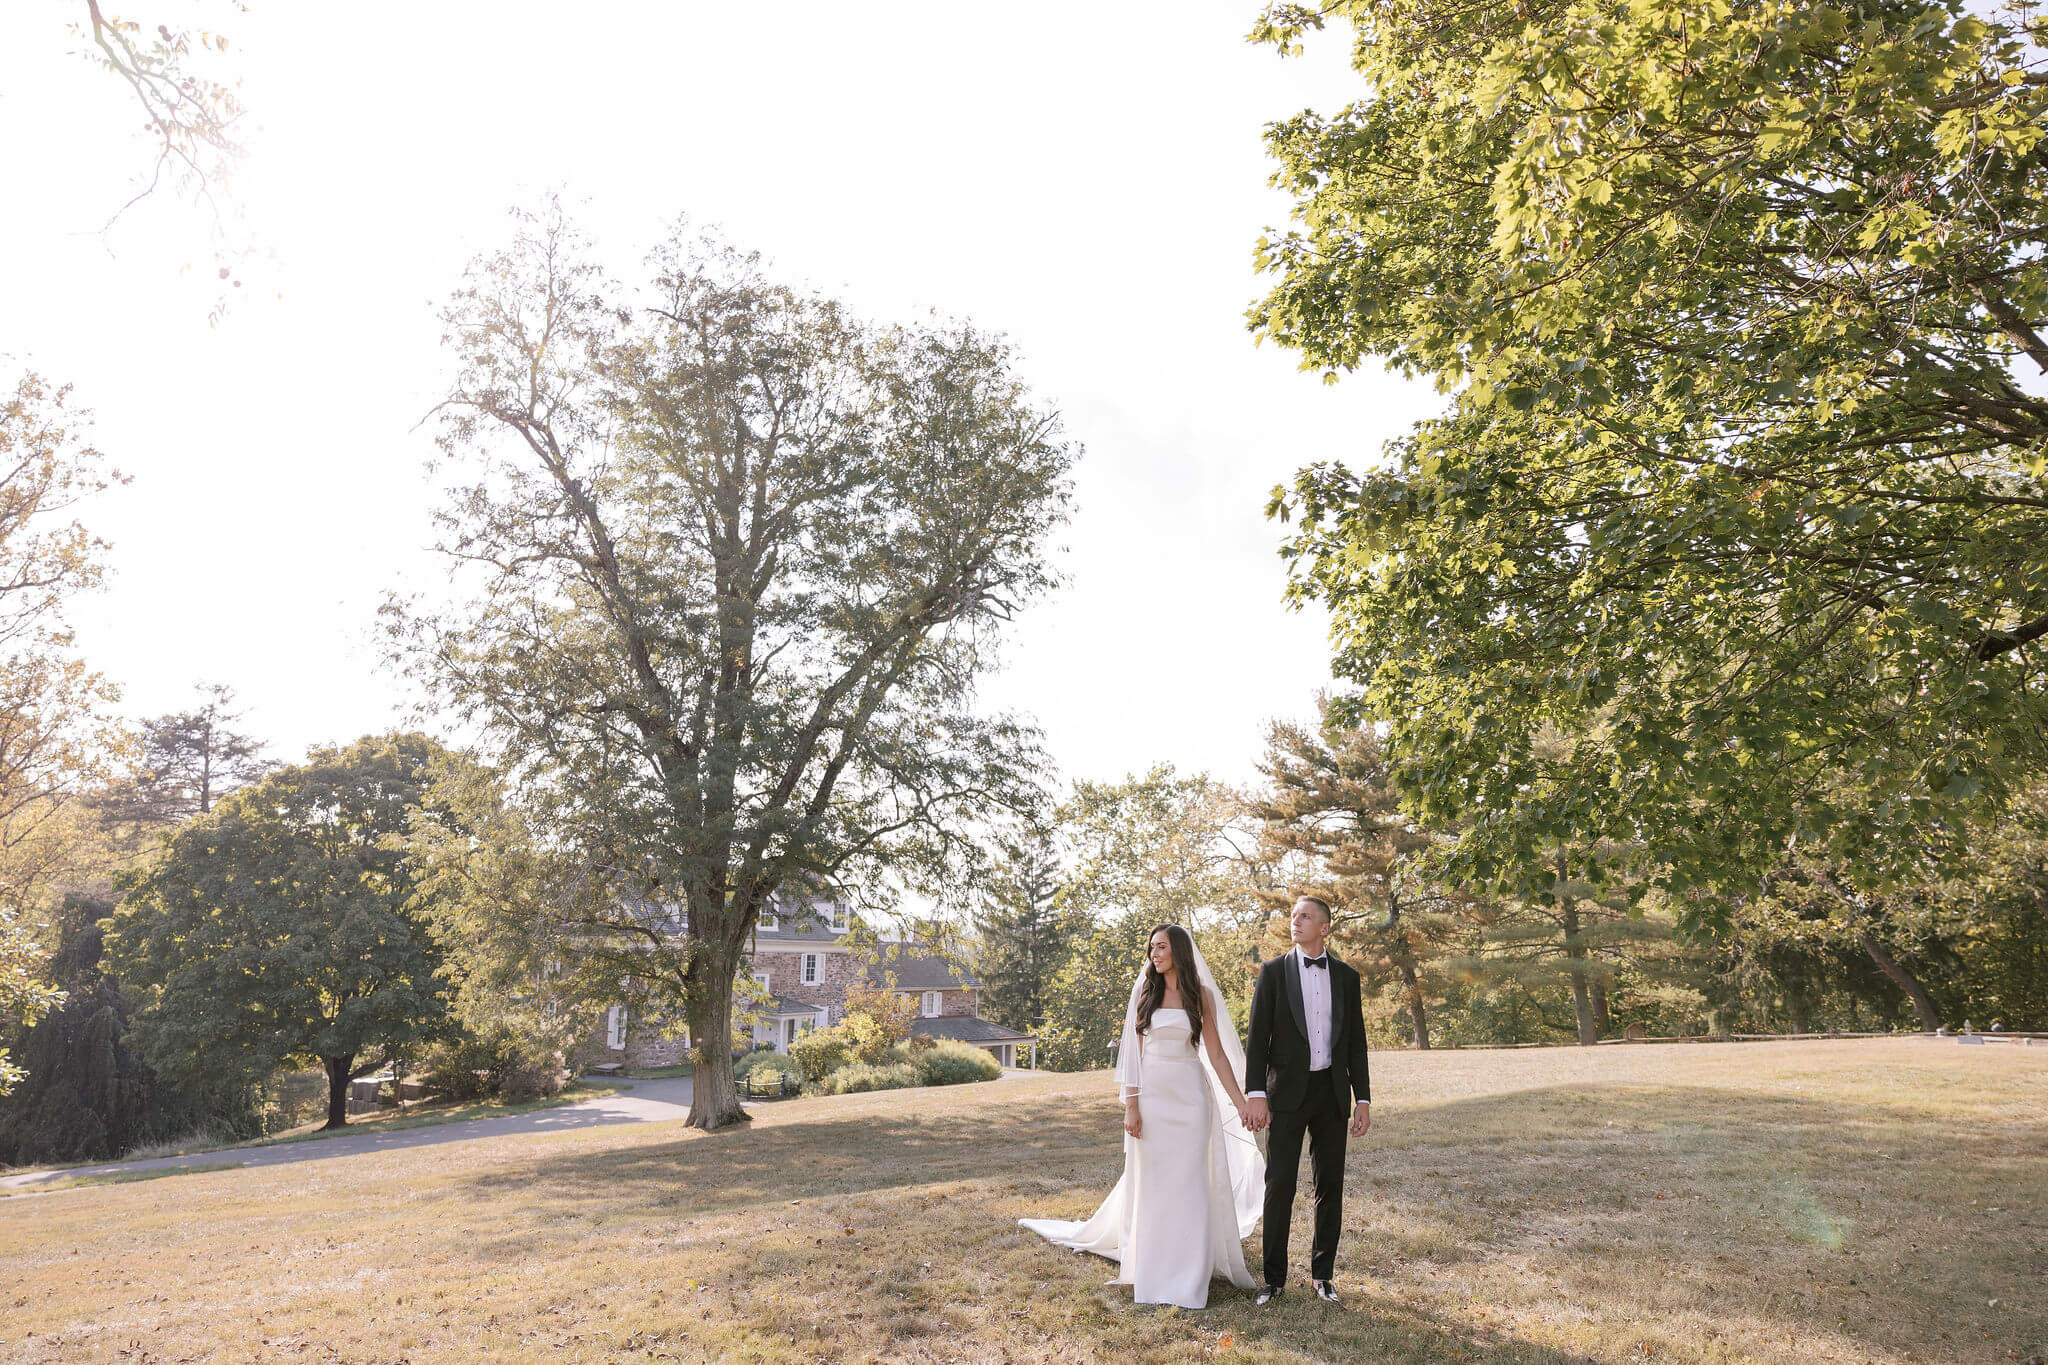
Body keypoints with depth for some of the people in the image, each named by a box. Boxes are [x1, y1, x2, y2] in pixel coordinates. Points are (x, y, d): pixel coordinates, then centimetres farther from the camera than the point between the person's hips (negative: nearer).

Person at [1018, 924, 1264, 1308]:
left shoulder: (1201, 994, 2)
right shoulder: (1144, 991, 3)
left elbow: (1217, 1053, 4)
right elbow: (1134, 1050, 1)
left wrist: (1239, 1102, -1)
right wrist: (1131, 1105, -6)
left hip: (1190, 1093, 0)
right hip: (1151, 1093, 0)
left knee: (1190, 1183, 1)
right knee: (1150, 1183, 5)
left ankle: (1188, 1278, 12)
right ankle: (1150, 1273, 15)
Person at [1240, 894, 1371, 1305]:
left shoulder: (1346, 976, 7)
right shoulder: (1273, 972, -1)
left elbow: (1356, 1042, 10)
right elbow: (1257, 1037, -4)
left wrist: (1363, 1099, 5)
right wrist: (1254, 1093, -13)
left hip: (1332, 1092, 3)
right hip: (1287, 1091, -2)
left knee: (1330, 1186, 9)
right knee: (1279, 1186, 0)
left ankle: (1322, 1274, 22)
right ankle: (1274, 1277, 11)